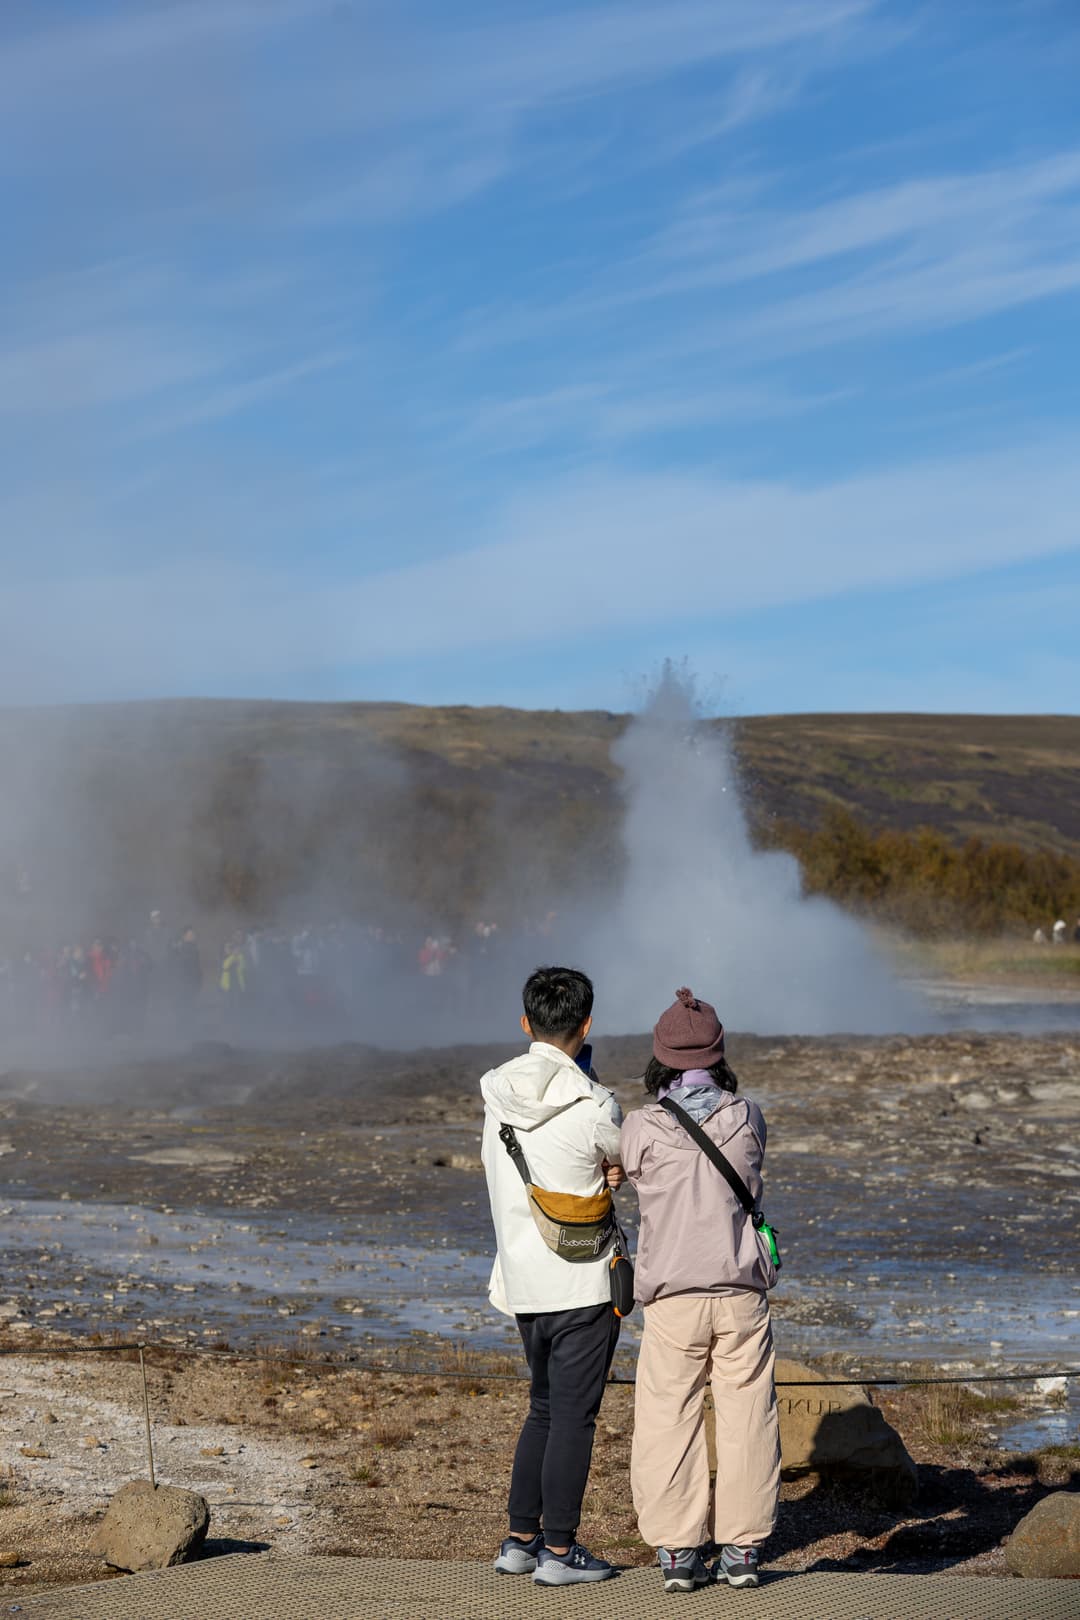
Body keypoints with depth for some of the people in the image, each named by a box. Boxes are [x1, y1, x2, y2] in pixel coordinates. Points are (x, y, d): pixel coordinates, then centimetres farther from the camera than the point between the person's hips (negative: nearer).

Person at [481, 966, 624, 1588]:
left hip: (521, 1278, 6)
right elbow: (627, 1160, 1)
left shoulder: (499, 1092, 0)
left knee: (545, 1408, 19)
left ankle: (521, 1538, 22)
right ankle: (560, 1549, 7)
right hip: (582, 1281, -6)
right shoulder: (593, 1105, -17)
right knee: (574, 1415, 2)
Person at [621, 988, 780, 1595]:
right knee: (746, 1418, 9)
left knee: (669, 1420, 7)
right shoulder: (748, 1119, -1)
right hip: (742, 1293, 1)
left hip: (673, 1298, -1)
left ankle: (678, 1551, 8)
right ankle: (742, 1549, 12)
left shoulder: (642, 1127, -6)